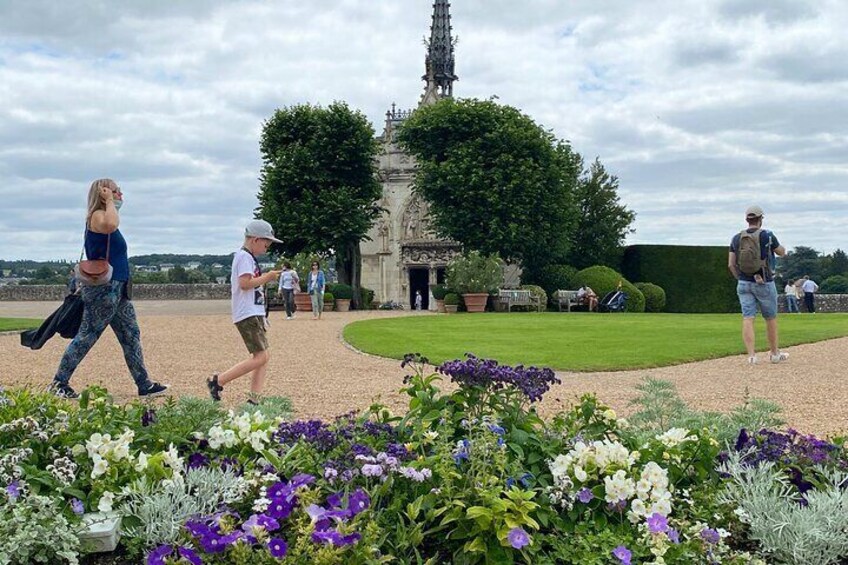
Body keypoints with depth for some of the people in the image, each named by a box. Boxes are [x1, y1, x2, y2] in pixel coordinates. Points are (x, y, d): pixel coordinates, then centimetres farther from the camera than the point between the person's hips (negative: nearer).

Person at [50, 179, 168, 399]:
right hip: (103, 288, -10)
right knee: (87, 336, -5)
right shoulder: (97, 216, -12)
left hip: (117, 289, 10)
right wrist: (109, 202, -24)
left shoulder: (105, 217, 18)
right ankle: (59, 384, 3)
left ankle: (144, 385, 13)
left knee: (131, 336, 10)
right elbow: (111, 225, -37)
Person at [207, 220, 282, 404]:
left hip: (255, 314, 11)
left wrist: (265, 279, 13)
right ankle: (218, 381, -6)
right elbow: (244, 283, -22)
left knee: (264, 356, 6)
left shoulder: (248, 257, 20)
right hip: (247, 315, -11)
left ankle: (254, 399, 5)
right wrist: (266, 277, -13)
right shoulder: (244, 256, -11)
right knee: (260, 356, -13)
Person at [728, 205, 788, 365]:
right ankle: (775, 353, 23)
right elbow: (782, 252, 9)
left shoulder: (737, 238, 2)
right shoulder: (767, 235, -8)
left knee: (747, 318, -1)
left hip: (743, 284, 3)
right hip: (764, 284, -3)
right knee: (771, 318, 12)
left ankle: (751, 355, -11)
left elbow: (731, 264, 1)